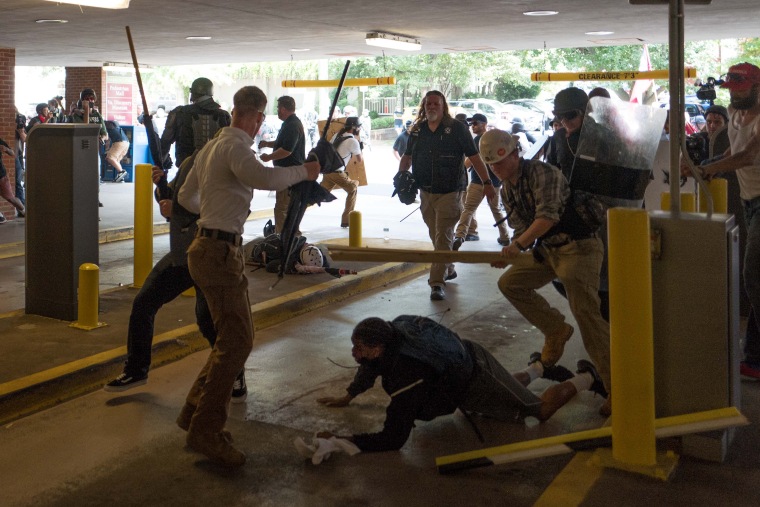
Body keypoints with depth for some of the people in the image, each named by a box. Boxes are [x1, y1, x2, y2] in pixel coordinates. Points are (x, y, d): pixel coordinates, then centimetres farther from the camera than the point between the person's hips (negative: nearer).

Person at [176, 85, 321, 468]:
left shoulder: (211, 146, 20)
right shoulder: (235, 145, -12)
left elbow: (186, 197, 29)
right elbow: (263, 178, -35)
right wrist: (303, 171, -20)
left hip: (211, 247, 11)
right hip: (220, 252, -11)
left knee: (233, 338, 16)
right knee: (237, 340, -11)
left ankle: (195, 412, 23)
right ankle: (205, 430, -7)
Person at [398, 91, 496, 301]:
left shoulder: (457, 128, -6)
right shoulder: (417, 130, 8)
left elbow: (474, 157, -7)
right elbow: (407, 156, 20)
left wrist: (487, 183, -10)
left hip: (449, 193, -5)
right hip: (426, 193, 6)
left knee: (443, 238, -10)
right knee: (436, 236, 17)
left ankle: (437, 283, -11)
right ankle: (448, 270, 36)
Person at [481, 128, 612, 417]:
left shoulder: (542, 173, -17)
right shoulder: (507, 191, 10)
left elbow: (547, 216, -29)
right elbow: (521, 229, 12)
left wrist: (518, 244, -35)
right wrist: (509, 255, -5)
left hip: (579, 247, -9)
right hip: (547, 250, 9)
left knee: (586, 314, -16)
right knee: (510, 283, 3)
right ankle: (556, 330, 16)